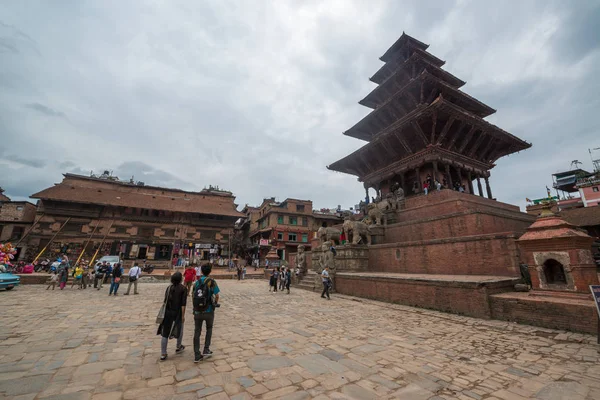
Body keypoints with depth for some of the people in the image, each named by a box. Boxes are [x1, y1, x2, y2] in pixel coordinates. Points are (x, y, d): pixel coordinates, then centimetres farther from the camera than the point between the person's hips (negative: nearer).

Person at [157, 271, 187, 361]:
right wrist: (183, 315, -10)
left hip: (168, 312, 4)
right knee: (179, 329, 20)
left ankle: (163, 354, 12)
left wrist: (166, 311, 18)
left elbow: (165, 301, 6)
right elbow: (183, 304, -16)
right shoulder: (183, 288, -13)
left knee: (165, 333, 9)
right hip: (178, 313, -4)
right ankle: (178, 347, 36)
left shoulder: (169, 287, 2)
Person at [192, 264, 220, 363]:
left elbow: (194, 295, 3)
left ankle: (197, 355, 14)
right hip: (209, 311, -2)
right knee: (209, 329, 21)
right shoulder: (212, 282, -9)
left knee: (197, 332, 12)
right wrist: (216, 303, 9)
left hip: (197, 311, 3)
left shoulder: (197, 282, 3)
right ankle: (206, 350, 18)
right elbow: (217, 296, -12)